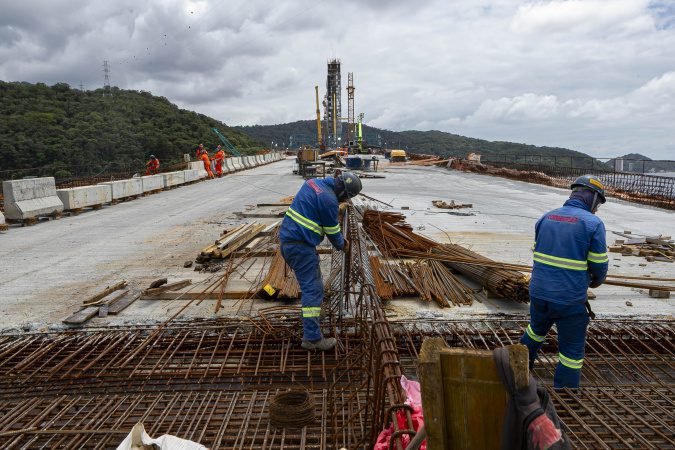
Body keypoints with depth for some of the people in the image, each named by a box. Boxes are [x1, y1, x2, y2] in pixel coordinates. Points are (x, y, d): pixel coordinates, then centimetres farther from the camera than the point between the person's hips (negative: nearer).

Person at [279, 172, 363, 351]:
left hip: (287, 237, 10)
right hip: (300, 245, -10)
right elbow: (332, 231, -5)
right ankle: (312, 338, -5)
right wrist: (342, 245, 16)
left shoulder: (314, 182, 11)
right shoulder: (329, 200, -17)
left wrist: (340, 237, 22)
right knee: (313, 289, -6)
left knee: (312, 276, 27)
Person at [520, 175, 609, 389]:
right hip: (570, 301, -5)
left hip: (539, 293, 6)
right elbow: (599, 265, -7)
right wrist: (597, 279, 15)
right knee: (572, 353, 11)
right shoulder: (593, 223, -11)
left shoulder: (546, 217, 3)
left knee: (536, 330, 31)